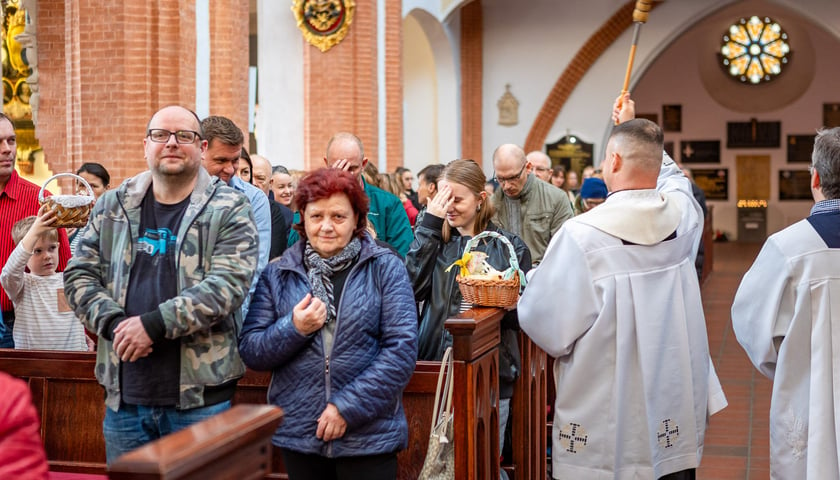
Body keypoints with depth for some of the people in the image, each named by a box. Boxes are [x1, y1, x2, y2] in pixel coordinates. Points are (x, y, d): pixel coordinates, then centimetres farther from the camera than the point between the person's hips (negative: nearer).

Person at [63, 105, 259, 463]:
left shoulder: (230, 210, -3)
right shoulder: (112, 207, 10)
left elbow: (228, 285, -14)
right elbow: (79, 276, 8)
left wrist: (155, 324, -20)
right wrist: (115, 323, -11)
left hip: (200, 396, -3)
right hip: (124, 396, 4)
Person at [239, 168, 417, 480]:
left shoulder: (385, 268, -2)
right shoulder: (277, 274, 5)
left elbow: (402, 348, -9)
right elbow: (250, 352, 2)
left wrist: (348, 406, -15)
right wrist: (293, 329, -16)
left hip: (370, 437, -2)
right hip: (298, 434, 2)